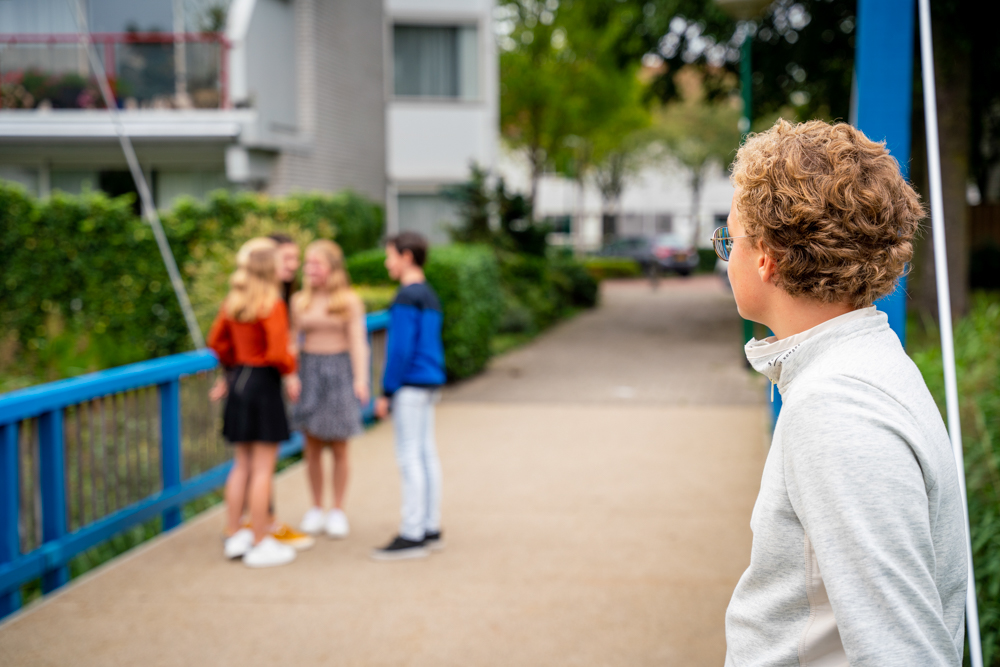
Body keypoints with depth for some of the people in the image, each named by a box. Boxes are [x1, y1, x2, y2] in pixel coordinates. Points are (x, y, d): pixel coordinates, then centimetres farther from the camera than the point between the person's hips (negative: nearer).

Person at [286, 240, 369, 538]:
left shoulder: (349, 300, -2)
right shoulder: (299, 301, 6)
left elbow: (357, 341, -6)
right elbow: (291, 340, 8)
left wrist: (361, 379, -16)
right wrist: (290, 375, -3)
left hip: (338, 371, -2)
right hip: (308, 371, 2)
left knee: (338, 447, 3)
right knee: (312, 446, 4)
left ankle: (338, 510, 13)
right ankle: (316, 509, 16)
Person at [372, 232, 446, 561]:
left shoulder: (406, 297, -14)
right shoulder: (430, 296, 14)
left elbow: (401, 348, -19)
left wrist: (387, 392, -14)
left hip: (410, 385, -9)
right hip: (429, 385, 9)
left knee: (410, 458, -6)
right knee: (426, 454, 12)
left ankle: (412, 535, -3)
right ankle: (431, 529, 17)